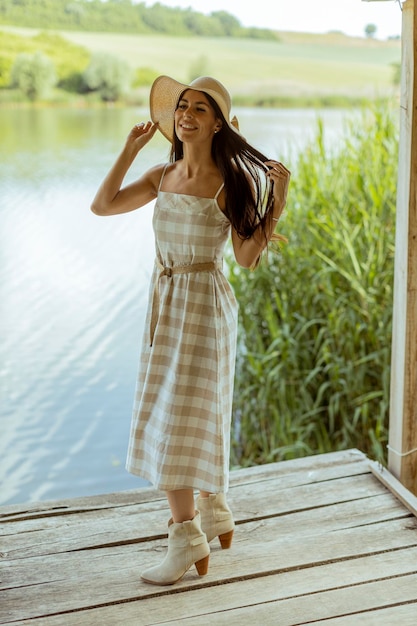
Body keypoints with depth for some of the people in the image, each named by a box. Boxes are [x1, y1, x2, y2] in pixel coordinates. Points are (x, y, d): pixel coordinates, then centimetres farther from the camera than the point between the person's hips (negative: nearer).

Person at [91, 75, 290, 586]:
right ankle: (213, 514, 33)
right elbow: (102, 205, 2)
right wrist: (130, 149, 3)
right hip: (165, 302, 7)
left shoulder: (232, 183, -10)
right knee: (197, 416, 17)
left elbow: (247, 258, -14)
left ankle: (188, 539, 3)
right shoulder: (162, 176, 7)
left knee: (175, 420, -7)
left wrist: (277, 199, -21)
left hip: (203, 305, -6)